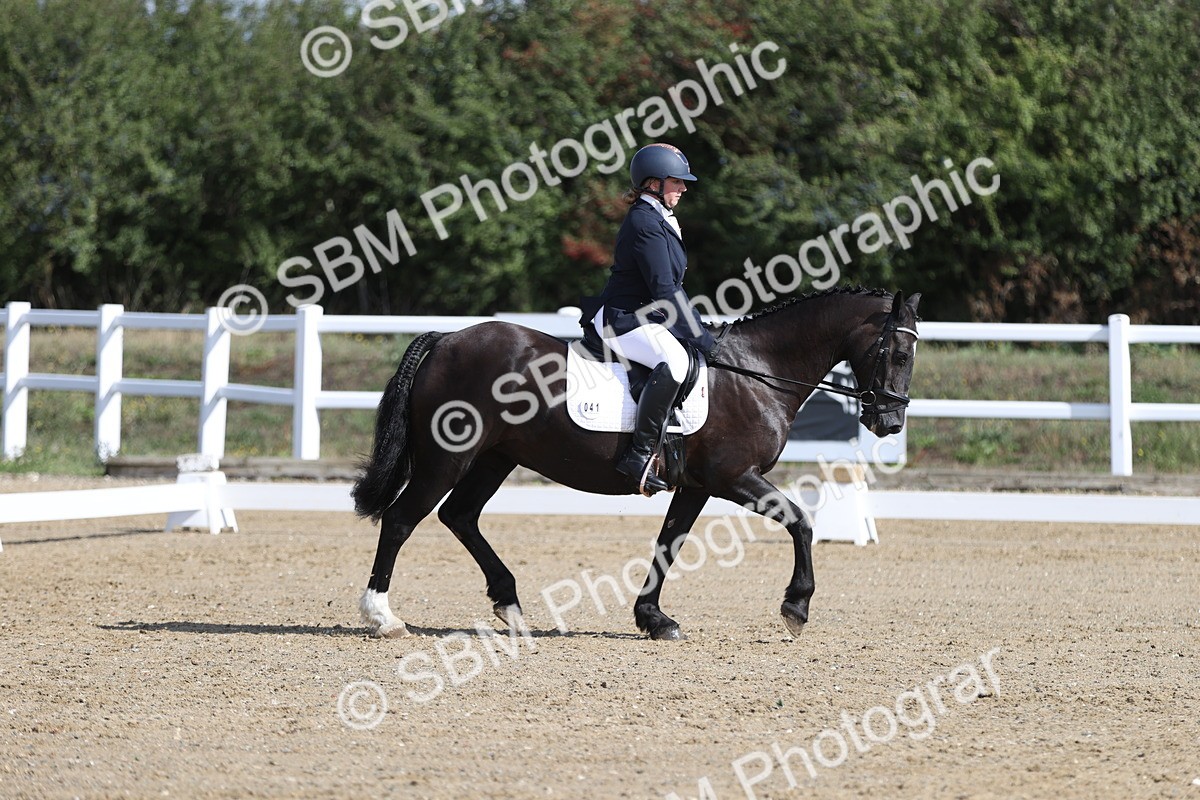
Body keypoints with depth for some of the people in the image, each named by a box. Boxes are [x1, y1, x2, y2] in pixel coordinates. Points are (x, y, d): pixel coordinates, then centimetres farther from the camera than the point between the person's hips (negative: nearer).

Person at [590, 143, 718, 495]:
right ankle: (639, 455, -36)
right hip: (623, 320, -12)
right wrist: (700, 336, -19)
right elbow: (664, 290, -21)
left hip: (646, 317, 12)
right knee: (674, 359, -36)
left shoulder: (660, 219, 17)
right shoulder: (645, 222, -16)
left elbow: (670, 287, 22)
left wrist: (699, 330, 14)